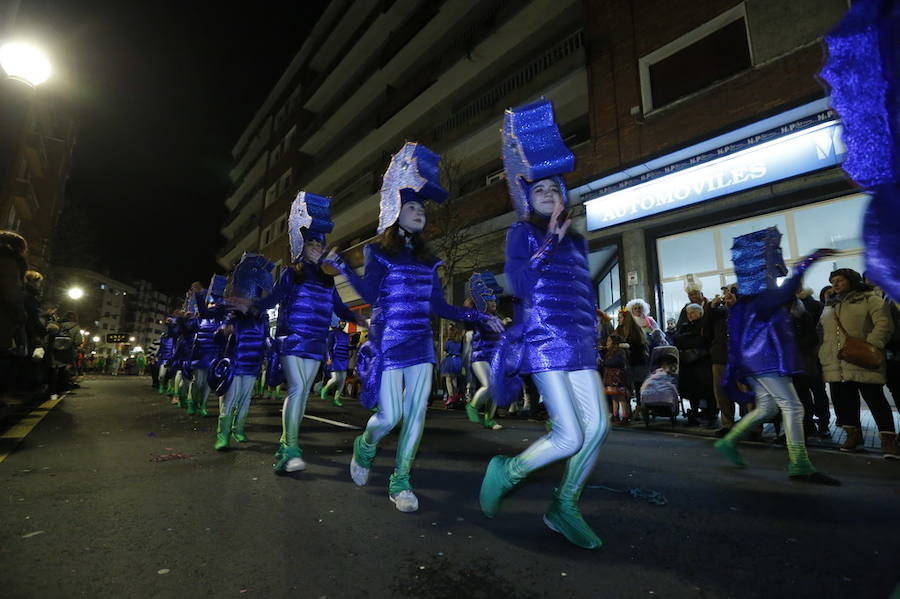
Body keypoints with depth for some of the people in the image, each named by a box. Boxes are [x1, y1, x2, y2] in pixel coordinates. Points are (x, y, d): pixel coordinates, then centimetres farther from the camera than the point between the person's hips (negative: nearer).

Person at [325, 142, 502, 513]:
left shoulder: (427, 259, 13)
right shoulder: (378, 250, 1)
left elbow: (438, 306, 10)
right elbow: (370, 296, -8)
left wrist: (479, 318, 6)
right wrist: (340, 266, -19)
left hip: (421, 345, 5)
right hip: (388, 344, -5)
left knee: (416, 414, 3)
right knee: (390, 416, -2)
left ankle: (400, 482, 18)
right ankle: (364, 446, 33)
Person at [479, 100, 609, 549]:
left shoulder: (576, 241, 20)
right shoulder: (522, 233, 2)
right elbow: (519, 284, -14)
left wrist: (592, 339, 18)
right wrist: (549, 243, -15)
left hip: (578, 345, 7)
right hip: (544, 343, -7)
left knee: (598, 425, 0)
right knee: (569, 437, -11)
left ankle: (564, 508, 18)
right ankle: (506, 471, 14)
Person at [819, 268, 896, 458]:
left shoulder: (869, 299, 4)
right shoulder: (829, 305, 21)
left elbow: (884, 324, -8)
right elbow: (823, 332, 23)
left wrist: (870, 346, -21)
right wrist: (822, 355, 15)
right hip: (835, 364, 5)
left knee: (875, 399, -2)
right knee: (842, 400, 7)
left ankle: (888, 440, 6)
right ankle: (853, 435, 19)